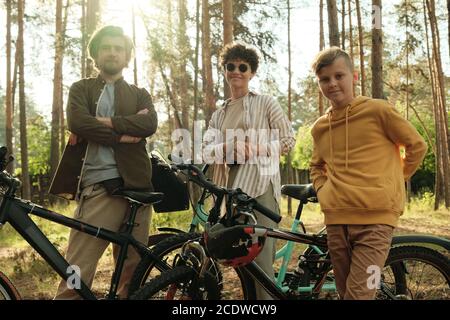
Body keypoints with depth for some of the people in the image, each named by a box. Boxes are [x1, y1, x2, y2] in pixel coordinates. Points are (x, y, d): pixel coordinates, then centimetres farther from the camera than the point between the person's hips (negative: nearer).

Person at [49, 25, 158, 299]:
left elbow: (150, 124, -2)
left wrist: (105, 122, -8)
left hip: (136, 186, 2)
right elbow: (77, 122, -6)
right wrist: (124, 133, -6)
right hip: (98, 187, -2)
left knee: (133, 272, 5)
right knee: (77, 276, -10)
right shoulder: (81, 89, 16)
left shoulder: (140, 95, 20)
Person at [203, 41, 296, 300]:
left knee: (261, 257, -12)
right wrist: (227, 148, -14)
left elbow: (289, 140, 1)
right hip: (229, 188, 5)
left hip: (259, 186, -5)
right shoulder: (219, 113, 20)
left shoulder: (266, 103, 7)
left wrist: (255, 149, -13)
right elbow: (208, 147, 8)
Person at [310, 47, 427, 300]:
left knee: (359, 294, -13)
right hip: (336, 220, 5)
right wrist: (324, 191, 13)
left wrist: (392, 182, 6)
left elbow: (417, 146, 7)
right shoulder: (319, 127, 11)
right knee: (345, 292, 13)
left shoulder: (377, 110, -3)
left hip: (376, 217, -5)